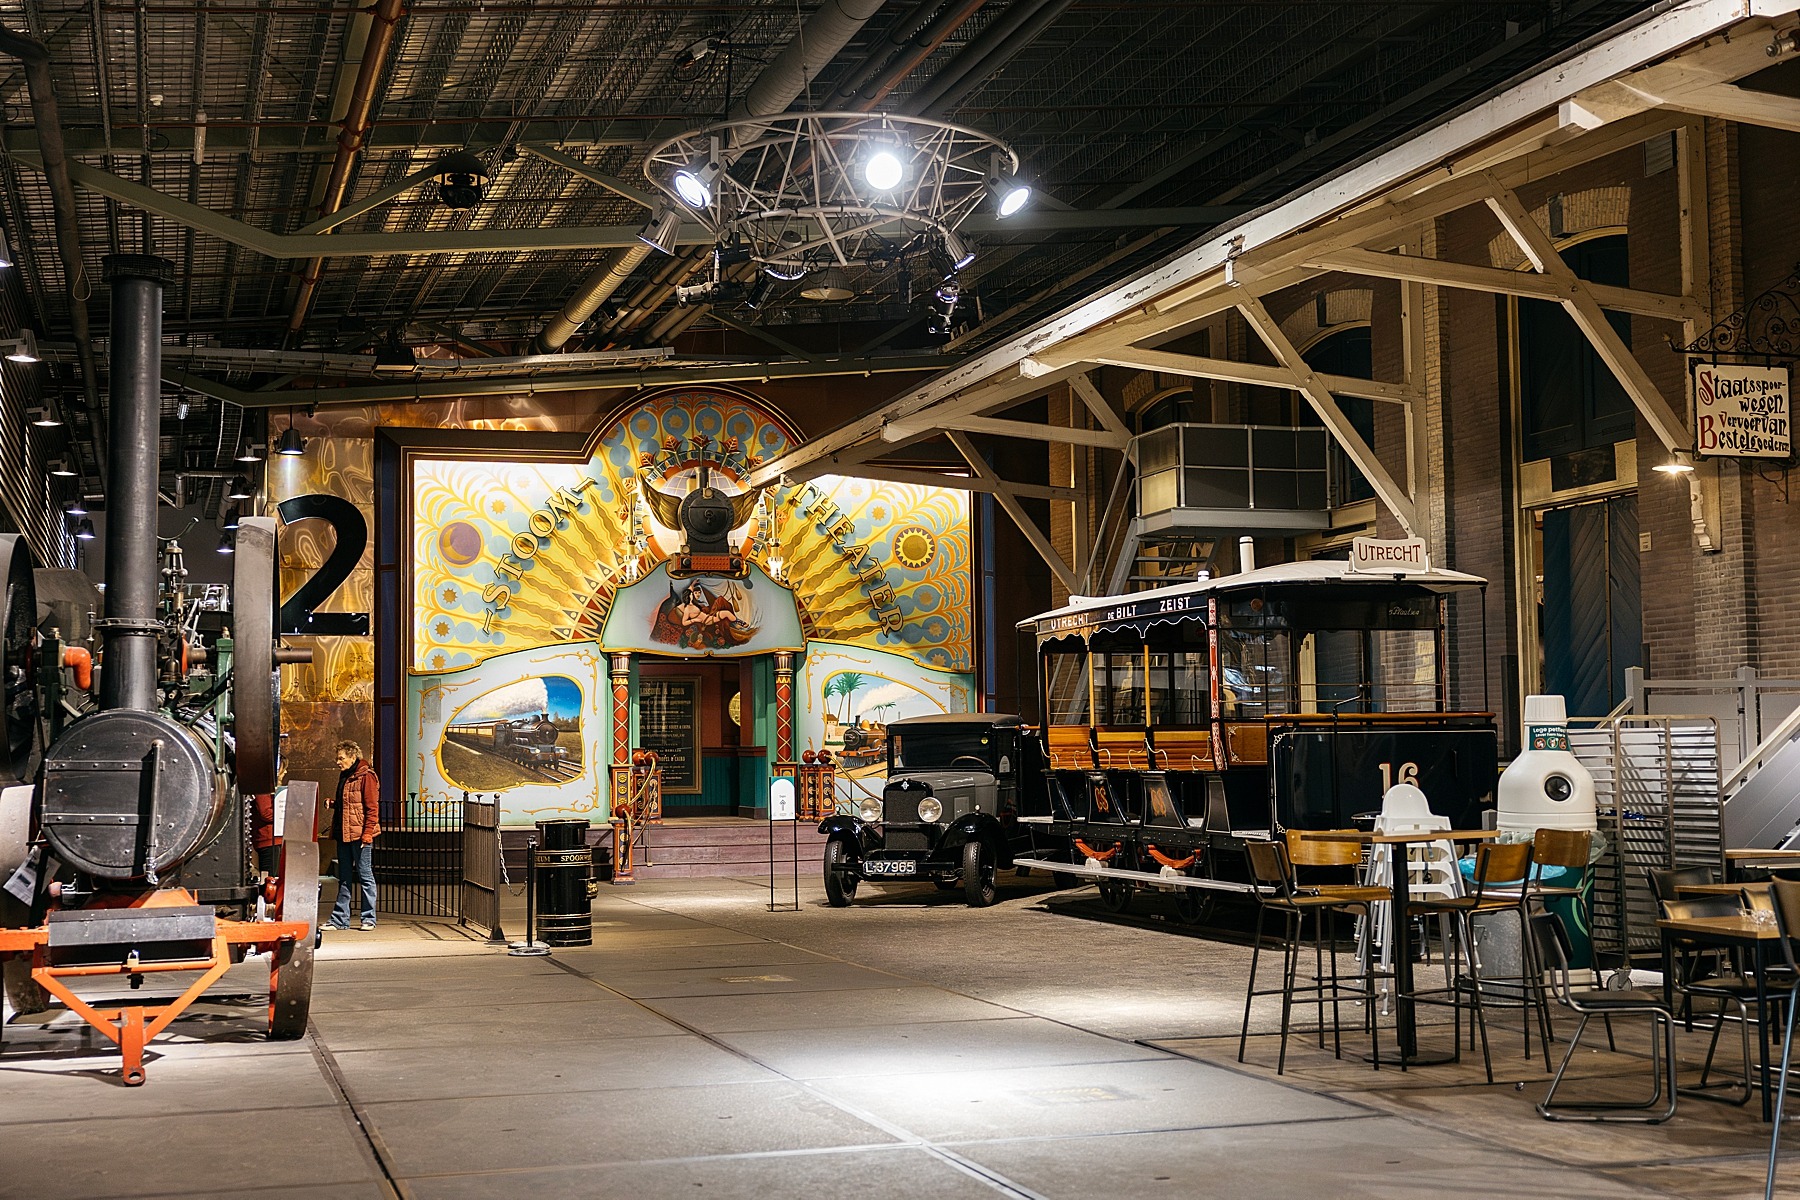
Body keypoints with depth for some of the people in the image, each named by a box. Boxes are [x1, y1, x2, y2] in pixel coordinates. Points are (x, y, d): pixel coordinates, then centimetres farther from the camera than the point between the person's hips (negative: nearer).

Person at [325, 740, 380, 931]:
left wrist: (367, 834, -19)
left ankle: (369, 918, 4)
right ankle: (340, 919, 14)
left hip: (360, 835, -8)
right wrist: (334, 830, 17)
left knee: (365, 875, -1)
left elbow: (372, 808, -13)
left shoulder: (366, 776, -9)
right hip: (344, 834, 8)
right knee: (344, 878, 10)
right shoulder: (344, 776, 17)